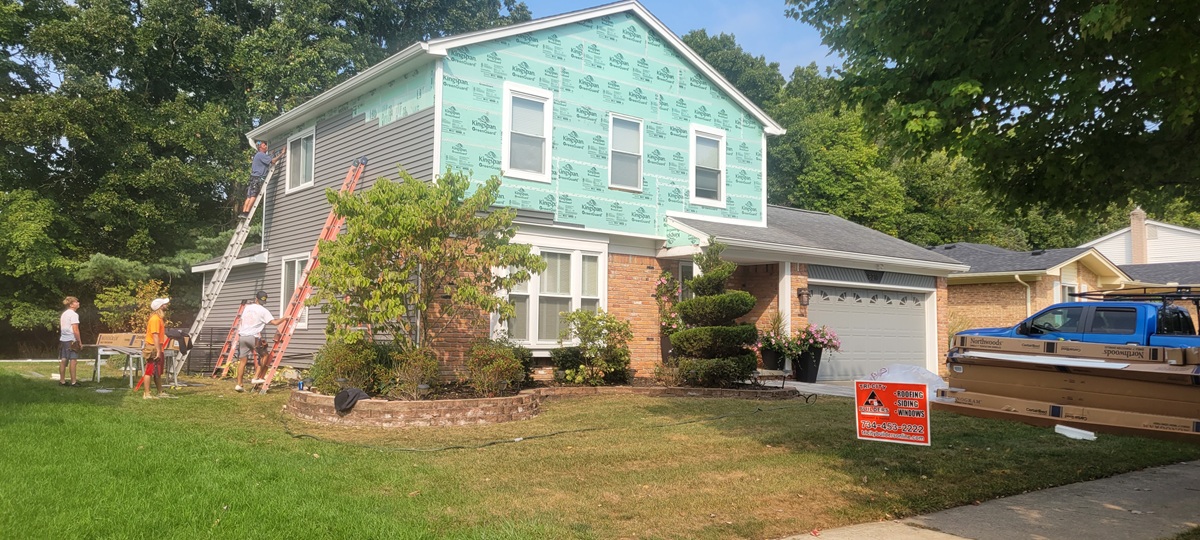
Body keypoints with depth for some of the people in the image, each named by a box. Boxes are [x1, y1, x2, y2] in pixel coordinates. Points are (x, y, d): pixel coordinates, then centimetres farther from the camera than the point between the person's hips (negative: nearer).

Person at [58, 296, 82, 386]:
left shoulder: (63, 314, 14)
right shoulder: (74, 314, -12)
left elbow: (61, 328, 16)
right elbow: (75, 330, -16)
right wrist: (80, 342, -9)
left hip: (63, 339, 8)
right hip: (71, 340, -8)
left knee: (63, 360, 10)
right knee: (73, 360, -5)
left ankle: (62, 380, 14)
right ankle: (73, 381, -4)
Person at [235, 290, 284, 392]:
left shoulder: (247, 308, 14)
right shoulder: (263, 311, -3)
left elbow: (241, 322, 18)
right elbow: (274, 322, -8)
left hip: (242, 336, 5)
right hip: (253, 337, -5)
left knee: (243, 360, 8)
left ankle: (239, 384, 8)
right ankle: (256, 378, 4)